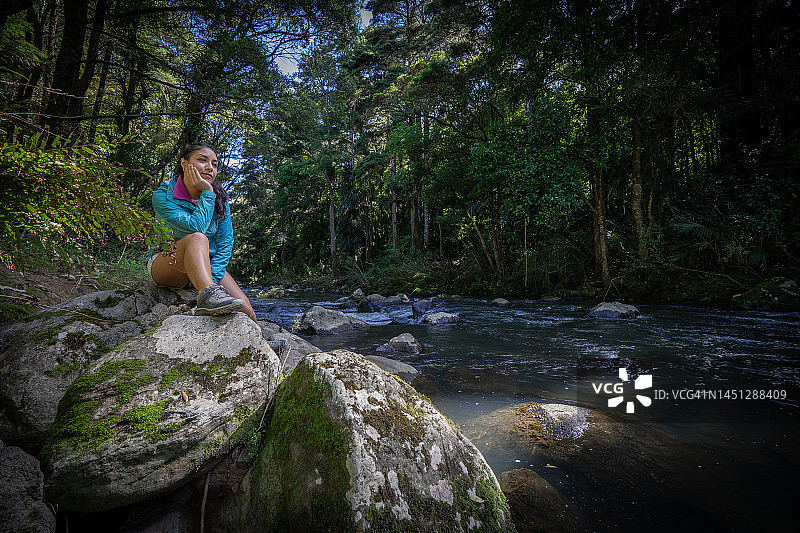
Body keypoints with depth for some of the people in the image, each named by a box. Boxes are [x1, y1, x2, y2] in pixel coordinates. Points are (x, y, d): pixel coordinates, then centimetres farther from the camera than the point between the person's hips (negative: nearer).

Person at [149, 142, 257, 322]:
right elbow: (196, 226, -31)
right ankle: (207, 295, -58)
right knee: (197, 238, -40)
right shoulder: (162, 196, -15)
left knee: (247, 313, -19)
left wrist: (212, 279, -19)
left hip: (209, 265, 4)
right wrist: (207, 192, -24)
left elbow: (226, 243, -7)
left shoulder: (219, 198, -3)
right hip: (165, 265, -3)